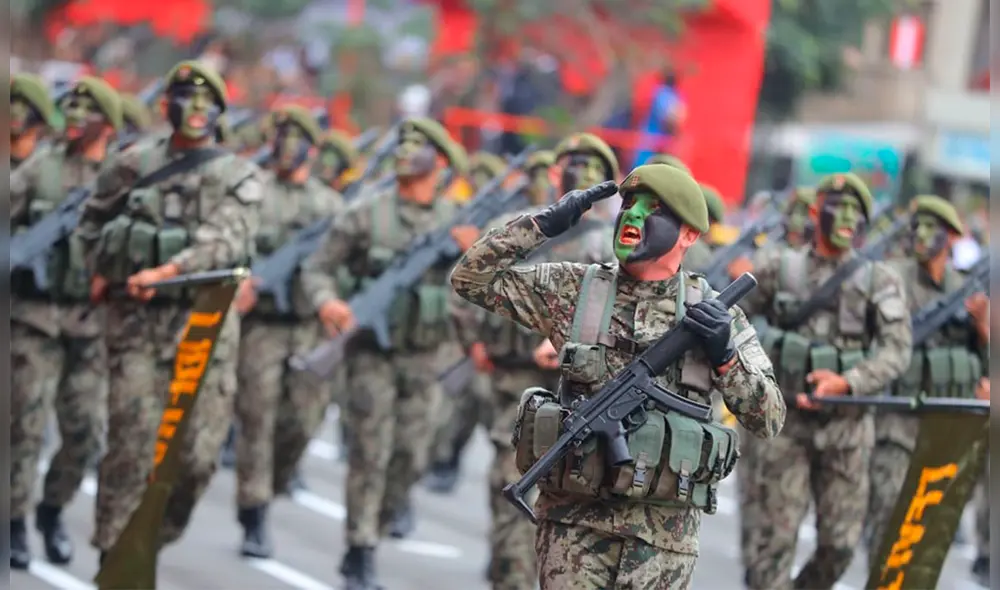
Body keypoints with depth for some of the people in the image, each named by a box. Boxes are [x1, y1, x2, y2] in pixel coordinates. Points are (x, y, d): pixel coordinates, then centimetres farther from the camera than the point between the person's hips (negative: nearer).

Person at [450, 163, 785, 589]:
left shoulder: (714, 314, 5)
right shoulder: (573, 290, 5)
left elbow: (770, 419, 4)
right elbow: (471, 278, 3)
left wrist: (725, 355, -13)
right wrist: (543, 224, -4)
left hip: (664, 530, 0)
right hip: (575, 521, 0)